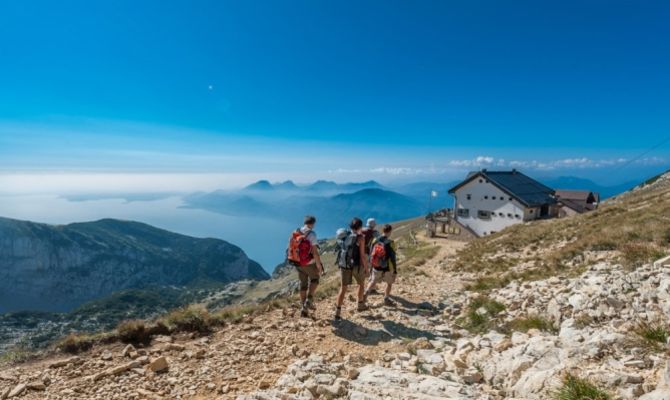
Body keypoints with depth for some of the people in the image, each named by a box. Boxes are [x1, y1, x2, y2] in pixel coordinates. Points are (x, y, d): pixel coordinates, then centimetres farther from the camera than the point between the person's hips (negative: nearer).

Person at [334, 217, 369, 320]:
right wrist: (366, 268, -5)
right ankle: (360, 305, 35)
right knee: (361, 284, 22)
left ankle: (337, 312, 0)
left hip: (344, 265, 4)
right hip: (356, 265, -4)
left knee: (343, 288, 7)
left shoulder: (346, 236, 7)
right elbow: (362, 255, -13)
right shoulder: (360, 238, -10)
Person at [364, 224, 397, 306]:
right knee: (389, 283, 21)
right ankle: (386, 299, 27)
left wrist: (371, 265, 18)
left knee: (374, 281, 27)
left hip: (376, 267, 4)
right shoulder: (390, 243, -20)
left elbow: (371, 254, 4)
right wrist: (395, 270, -6)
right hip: (387, 268, -4)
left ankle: (366, 293, 16)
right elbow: (393, 258, -16)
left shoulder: (375, 240, -6)